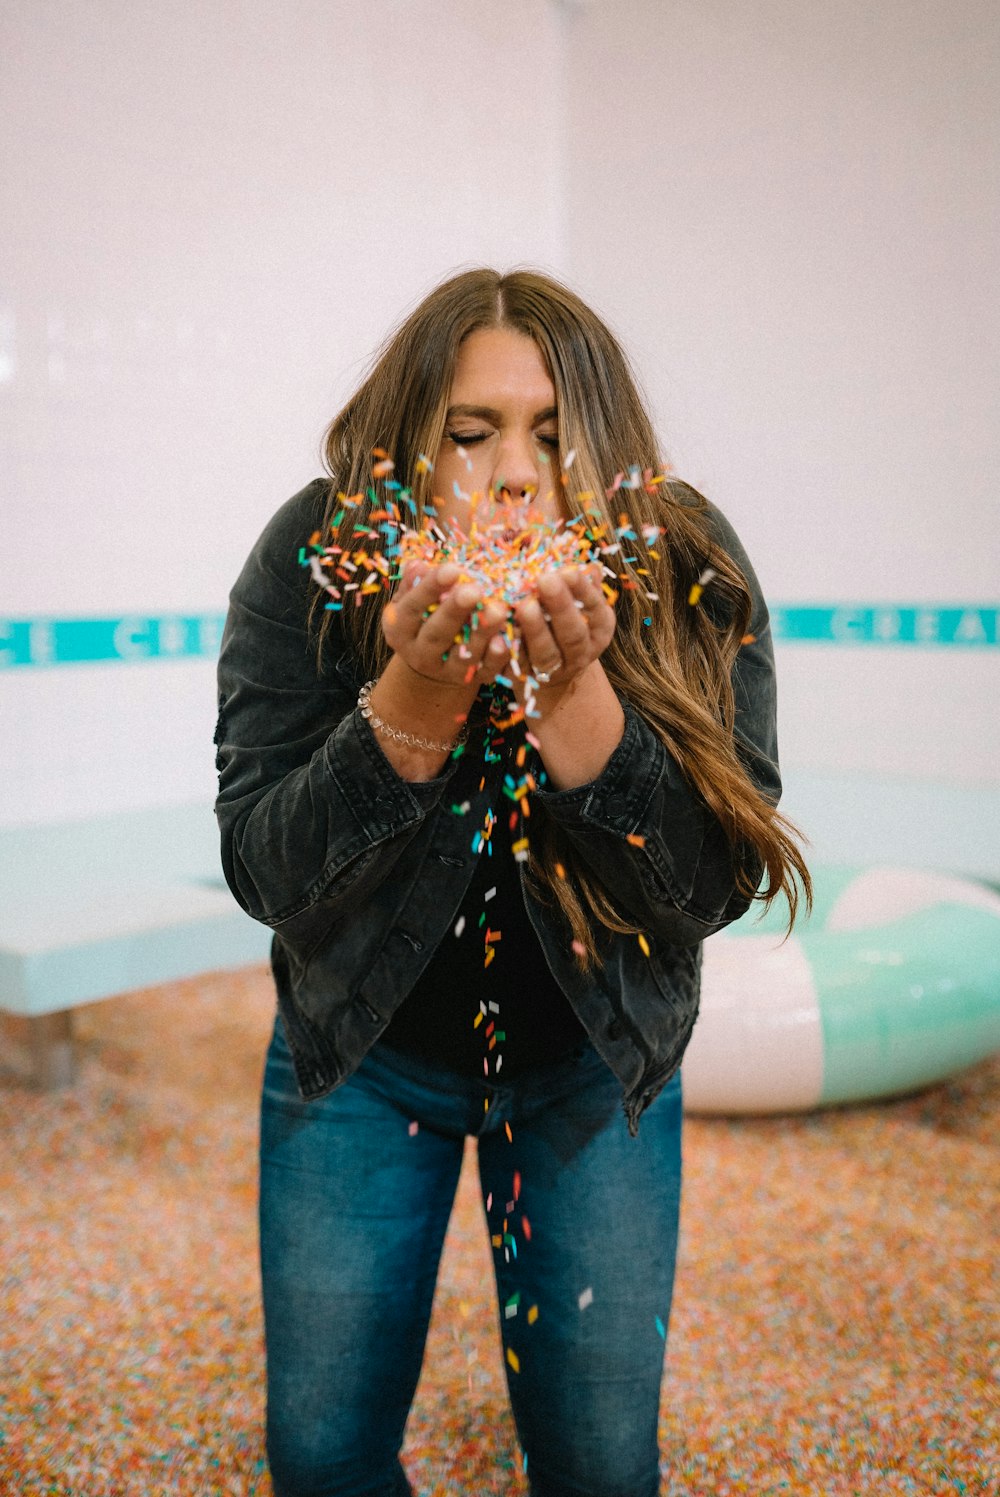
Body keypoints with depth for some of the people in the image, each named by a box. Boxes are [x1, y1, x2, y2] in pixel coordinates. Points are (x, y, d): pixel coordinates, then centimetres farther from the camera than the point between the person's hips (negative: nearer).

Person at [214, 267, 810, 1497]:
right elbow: (262, 872, -19)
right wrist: (415, 700, -35)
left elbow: (718, 881, -21)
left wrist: (570, 694, -36)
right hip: (361, 1048, 1)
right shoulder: (311, 566, -18)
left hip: (592, 1059, 0)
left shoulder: (690, 577, -18)